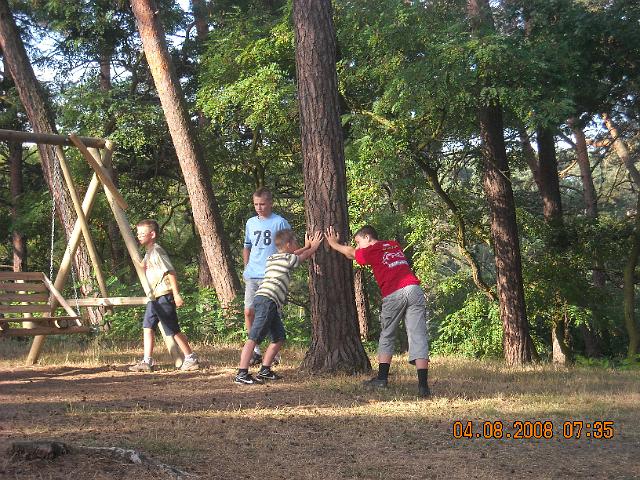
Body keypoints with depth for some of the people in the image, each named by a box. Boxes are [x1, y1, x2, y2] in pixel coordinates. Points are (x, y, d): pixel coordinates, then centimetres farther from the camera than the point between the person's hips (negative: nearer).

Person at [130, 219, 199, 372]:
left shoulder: (157, 251, -15)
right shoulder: (148, 253, 15)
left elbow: (171, 272, -20)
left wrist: (176, 294, -23)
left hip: (164, 296, -10)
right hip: (154, 297, 10)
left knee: (173, 330, -4)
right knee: (148, 327, 6)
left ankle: (191, 359, 5)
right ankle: (147, 362, 8)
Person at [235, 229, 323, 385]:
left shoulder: (272, 258, 24)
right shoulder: (288, 259, 1)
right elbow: (304, 256, 19)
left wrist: (307, 246, 49)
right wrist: (314, 246, 36)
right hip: (267, 300, -9)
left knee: (279, 337, 14)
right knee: (254, 338, -14)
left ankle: (265, 371, 16)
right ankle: (241, 374, -20)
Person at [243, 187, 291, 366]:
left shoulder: (280, 222, -3)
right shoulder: (251, 223, 14)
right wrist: (247, 268, 15)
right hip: (252, 276, 5)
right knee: (249, 312, 2)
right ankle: (256, 351, 15)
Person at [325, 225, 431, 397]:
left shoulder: (370, 251, 11)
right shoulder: (394, 245, 27)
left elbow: (350, 252, 32)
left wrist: (333, 243, 50)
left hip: (393, 294, -4)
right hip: (414, 289, 4)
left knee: (386, 336, 16)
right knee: (418, 337, -3)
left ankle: (382, 378, 19)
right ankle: (423, 385, -12)